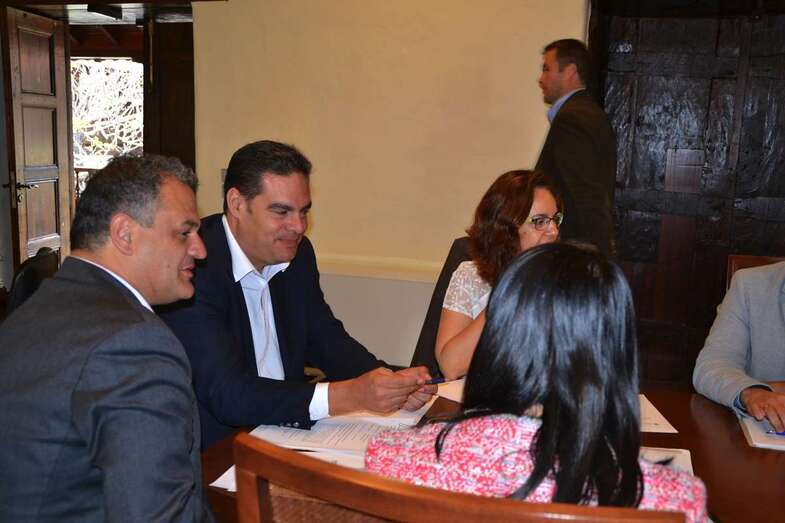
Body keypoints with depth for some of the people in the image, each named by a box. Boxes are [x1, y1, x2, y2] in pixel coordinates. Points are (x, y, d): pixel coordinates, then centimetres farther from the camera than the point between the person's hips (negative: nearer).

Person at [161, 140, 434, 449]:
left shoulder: (298, 254, 3)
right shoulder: (194, 269, -19)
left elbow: (326, 341, 9)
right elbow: (227, 393, -24)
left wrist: (393, 384, -9)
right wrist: (349, 396, -31)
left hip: (286, 431, 6)